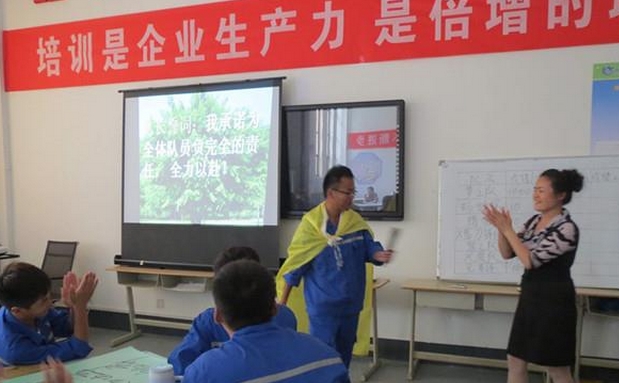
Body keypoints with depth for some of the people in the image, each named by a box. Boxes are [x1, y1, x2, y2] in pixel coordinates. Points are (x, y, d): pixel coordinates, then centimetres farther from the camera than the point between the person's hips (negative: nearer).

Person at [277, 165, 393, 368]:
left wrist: (378, 255, -21)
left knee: (344, 356, 20)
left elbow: (368, 247, 5)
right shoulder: (311, 224, -16)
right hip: (323, 306, -5)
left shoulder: (356, 221, -1)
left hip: (351, 304, 5)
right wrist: (282, 301, -7)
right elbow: (295, 264, -11)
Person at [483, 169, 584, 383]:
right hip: (530, 297, 8)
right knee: (515, 361, 13)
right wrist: (501, 229, -9)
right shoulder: (534, 221, 6)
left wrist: (507, 229, -20)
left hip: (553, 301, -8)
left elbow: (531, 260, -22)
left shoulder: (567, 229, -17)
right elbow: (508, 253, 8)